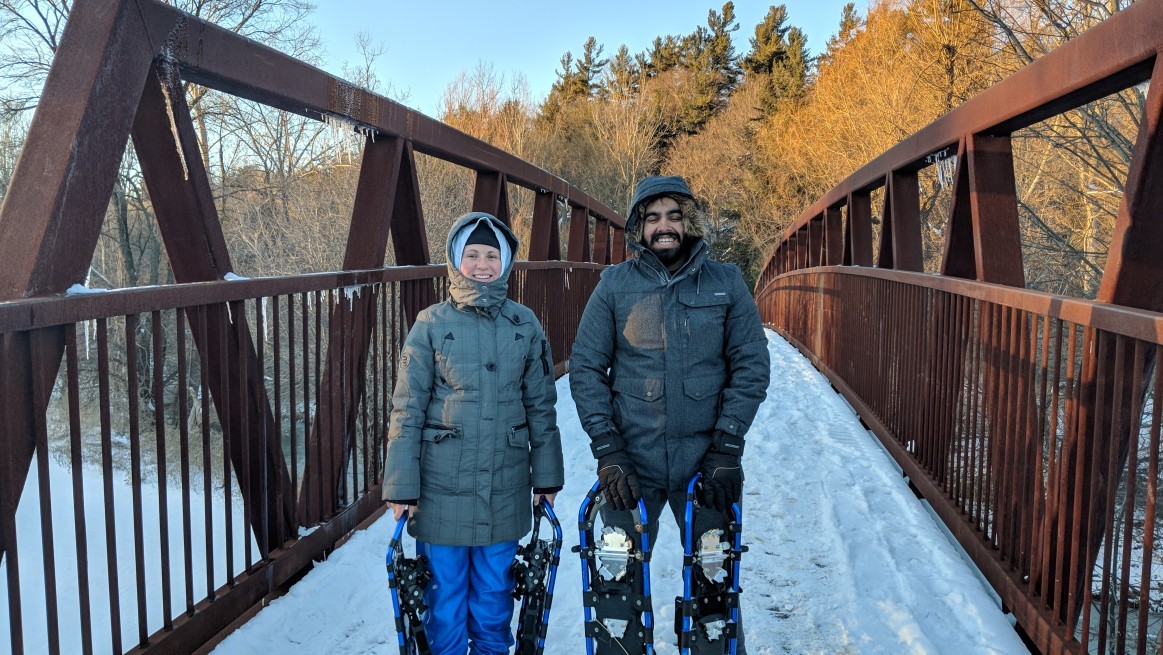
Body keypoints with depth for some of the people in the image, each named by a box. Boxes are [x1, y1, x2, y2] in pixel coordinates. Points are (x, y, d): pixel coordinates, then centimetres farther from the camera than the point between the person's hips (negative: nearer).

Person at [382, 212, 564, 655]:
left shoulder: (524, 325, 2)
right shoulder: (431, 324, -4)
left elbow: (541, 406, 7)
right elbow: (407, 410, -4)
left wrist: (546, 477, 8)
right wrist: (401, 487, -6)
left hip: (505, 489, 2)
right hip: (442, 489, -1)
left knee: (494, 593, 14)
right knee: (445, 594, 10)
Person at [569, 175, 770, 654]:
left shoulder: (726, 282, 2)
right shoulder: (614, 285, 1)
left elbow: (751, 367, 1)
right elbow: (586, 369, 1)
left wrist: (726, 449, -7)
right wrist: (607, 451, -8)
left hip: (706, 461, 0)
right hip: (631, 462, 0)